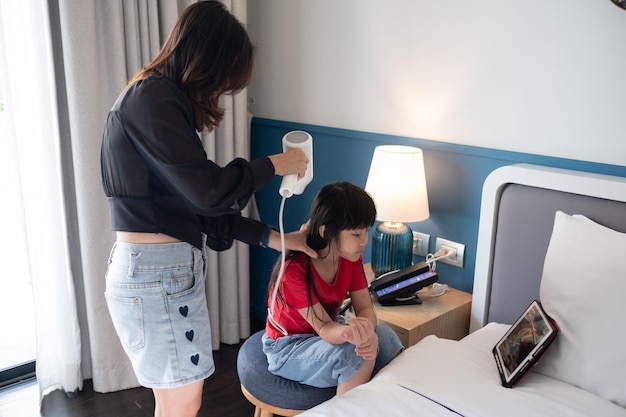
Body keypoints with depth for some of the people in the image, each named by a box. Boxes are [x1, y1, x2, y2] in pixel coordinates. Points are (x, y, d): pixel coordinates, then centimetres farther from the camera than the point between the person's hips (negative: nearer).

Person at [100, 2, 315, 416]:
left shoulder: (162, 98, 14)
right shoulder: (151, 97, -16)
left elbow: (195, 200, 13)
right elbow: (207, 191, -22)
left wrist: (272, 237, 13)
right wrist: (274, 165, -6)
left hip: (171, 266, 9)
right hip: (156, 272, -9)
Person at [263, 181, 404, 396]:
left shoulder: (351, 257, -10)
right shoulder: (293, 269, -30)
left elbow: (365, 308, -12)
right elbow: (323, 328, -29)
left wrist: (366, 331, -36)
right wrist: (348, 333, -53)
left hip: (329, 328, 6)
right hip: (289, 347, -6)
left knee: (385, 337, -19)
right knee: (356, 355, -30)